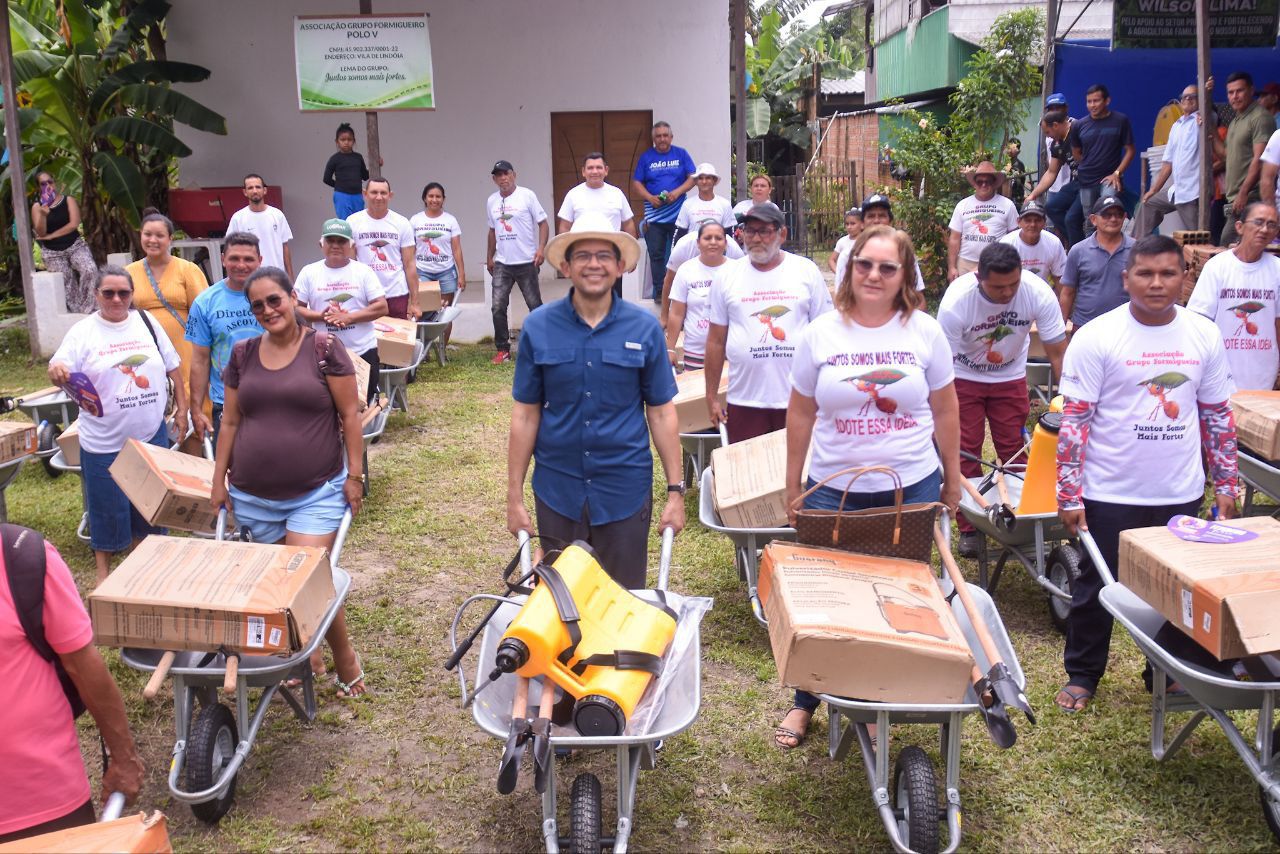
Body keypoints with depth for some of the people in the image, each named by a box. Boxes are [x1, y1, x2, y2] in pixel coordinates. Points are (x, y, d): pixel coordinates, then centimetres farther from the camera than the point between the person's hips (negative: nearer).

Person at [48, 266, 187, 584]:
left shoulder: (147, 322, 5)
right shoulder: (83, 332, -5)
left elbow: (173, 368, 10)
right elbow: (60, 369, -15)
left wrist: (181, 409, 7)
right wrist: (56, 371, -38)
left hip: (152, 436, 3)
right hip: (104, 443, -3)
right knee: (108, 510, 6)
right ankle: (103, 574, 23)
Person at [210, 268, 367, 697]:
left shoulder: (324, 347, -5)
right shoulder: (243, 354, 7)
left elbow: (349, 414, -5)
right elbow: (230, 421, 12)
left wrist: (354, 475, -8)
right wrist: (219, 480, 10)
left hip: (316, 492, -4)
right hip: (254, 496, 4)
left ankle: (345, 661, 10)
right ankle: (303, 656, 26)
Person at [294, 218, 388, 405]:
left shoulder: (363, 271, -1)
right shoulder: (309, 272, 2)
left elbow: (381, 307, -7)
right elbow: (296, 307, 1)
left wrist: (349, 317, -18)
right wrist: (320, 316, -17)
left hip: (363, 351, 0)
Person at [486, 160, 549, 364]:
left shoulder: (526, 195, -4)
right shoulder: (492, 201, 10)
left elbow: (542, 223, -4)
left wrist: (541, 249, -16)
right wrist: (489, 257, 20)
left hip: (526, 262, -4)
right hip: (501, 263, 4)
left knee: (535, 305, 6)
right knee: (498, 307, -3)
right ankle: (502, 350, 5)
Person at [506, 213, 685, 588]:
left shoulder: (644, 328, -4)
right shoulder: (538, 327, -4)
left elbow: (661, 413, 0)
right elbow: (525, 415, 0)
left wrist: (675, 490, -2)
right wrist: (514, 496, -1)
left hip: (625, 490, 0)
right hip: (557, 490, 1)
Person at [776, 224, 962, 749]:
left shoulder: (924, 331, 0)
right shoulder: (822, 333, 0)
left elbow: (945, 411, 8)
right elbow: (800, 413, 6)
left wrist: (952, 479, 10)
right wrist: (792, 484, 7)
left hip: (911, 488, 0)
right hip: (833, 489, 0)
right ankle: (804, 703, 23)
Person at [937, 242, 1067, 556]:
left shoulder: (1039, 293, -27)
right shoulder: (955, 302, -33)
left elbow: (1058, 353, -18)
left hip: (1010, 377, 2)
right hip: (964, 378, -2)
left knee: (1015, 453, 4)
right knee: (964, 452, -2)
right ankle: (970, 528, 10)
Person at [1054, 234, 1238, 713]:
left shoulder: (1204, 336, 1)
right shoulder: (1096, 338, -10)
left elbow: (1218, 415, 11)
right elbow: (1075, 420, -10)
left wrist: (1226, 484, 9)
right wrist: (1069, 494, -13)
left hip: (1181, 494, 3)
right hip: (1111, 494, -3)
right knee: (1096, 589, 9)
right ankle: (1082, 675, 27)